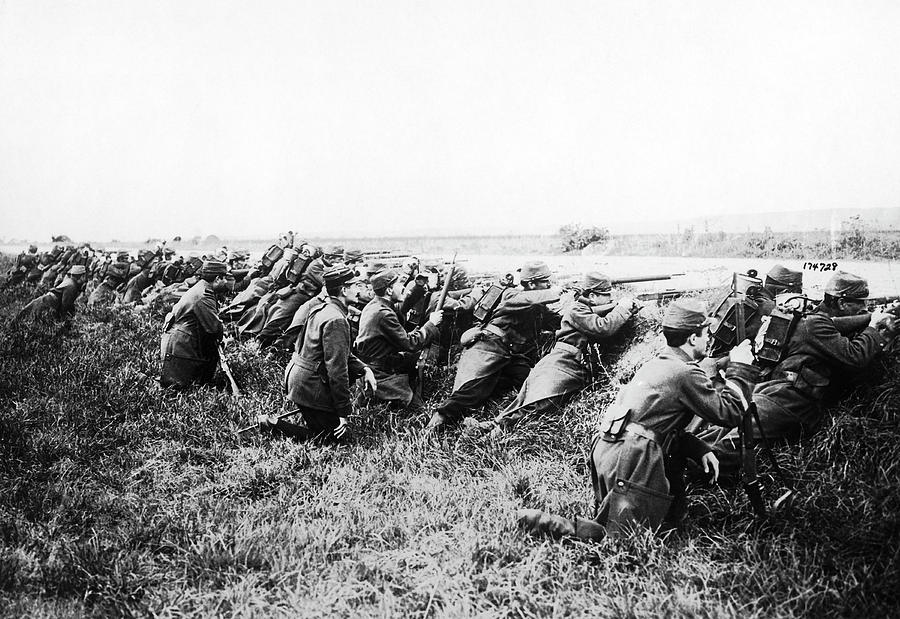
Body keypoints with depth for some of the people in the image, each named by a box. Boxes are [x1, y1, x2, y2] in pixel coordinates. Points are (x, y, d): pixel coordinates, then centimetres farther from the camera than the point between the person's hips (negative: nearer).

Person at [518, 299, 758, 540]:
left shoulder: (654, 365, 21)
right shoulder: (686, 373, -7)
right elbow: (729, 413, -4)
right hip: (631, 456, -9)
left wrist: (700, 449, 15)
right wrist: (740, 369, 7)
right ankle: (548, 523, -15)